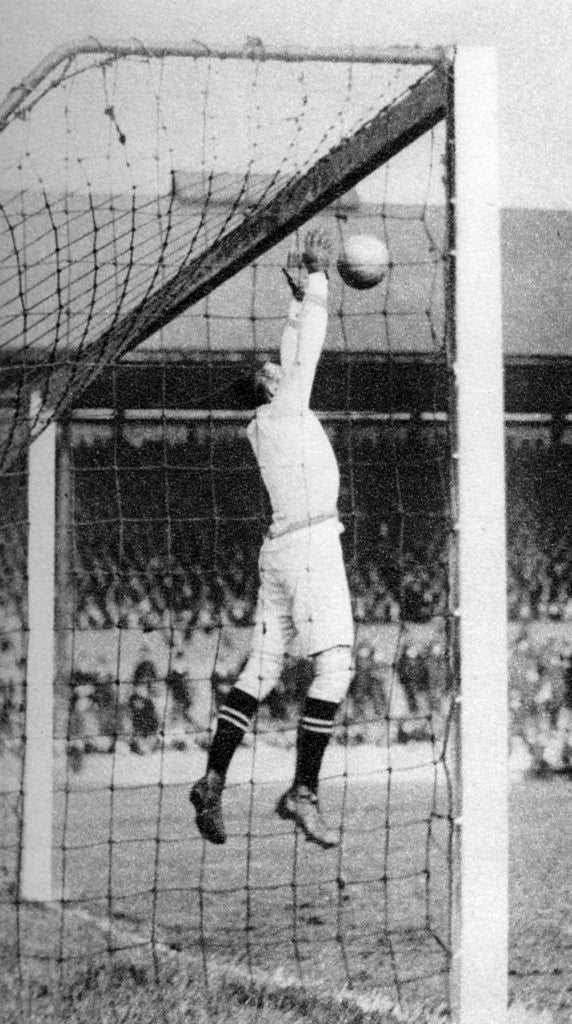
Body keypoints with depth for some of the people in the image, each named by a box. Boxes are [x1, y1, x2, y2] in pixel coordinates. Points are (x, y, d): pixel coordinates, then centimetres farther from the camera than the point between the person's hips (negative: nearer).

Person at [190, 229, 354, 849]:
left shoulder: (263, 423, 19)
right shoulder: (286, 407, -2)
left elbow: (295, 357, 33)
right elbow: (307, 350, -2)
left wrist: (300, 303, 39)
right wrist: (317, 276, 6)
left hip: (281, 546, 9)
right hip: (311, 541, -9)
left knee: (261, 669, 6)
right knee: (333, 666, -12)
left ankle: (214, 779, 0)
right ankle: (303, 792, -18)